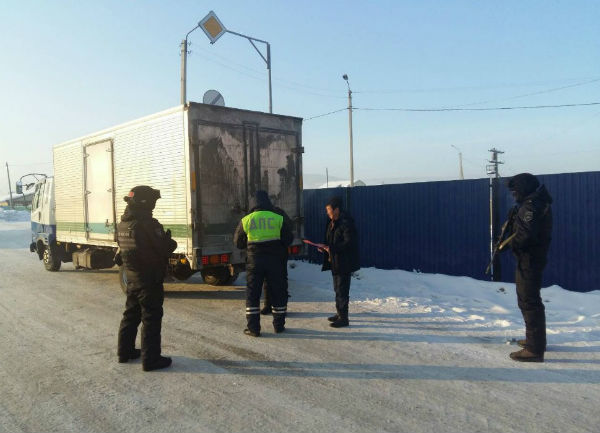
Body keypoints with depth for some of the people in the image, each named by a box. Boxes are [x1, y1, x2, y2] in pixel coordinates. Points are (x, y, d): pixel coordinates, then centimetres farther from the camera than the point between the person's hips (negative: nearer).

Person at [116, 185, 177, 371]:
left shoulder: (122, 224, 7)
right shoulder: (147, 224, -22)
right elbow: (164, 249, -21)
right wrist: (170, 242, 2)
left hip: (131, 277, 9)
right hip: (149, 279, -8)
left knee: (131, 314, 20)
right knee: (151, 318, 0)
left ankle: (125, 351, 31)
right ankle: (150, 359, 5)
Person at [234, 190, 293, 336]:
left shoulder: (246, 220, -1)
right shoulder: (278, 219, -2)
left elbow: (238, 243, 7)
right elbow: (289, 238, 3)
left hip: (254, 260, 0)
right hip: (274, 260, 1)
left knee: (252, 294, 8)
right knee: (278, 293, 13)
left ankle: (253, 328, 7)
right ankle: (279, 325, 20)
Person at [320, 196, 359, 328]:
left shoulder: (346, 223, -17)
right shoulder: (332, 222, 13)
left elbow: (349, 243, -23)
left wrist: (331, 248, -24)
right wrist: (325, 247, 3)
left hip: (344, 264, -10)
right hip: (335, 262, 10)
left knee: (342, 290, -6)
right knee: (337, 289, 18)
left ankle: (343, 318, 1)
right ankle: (340, 313, 30)